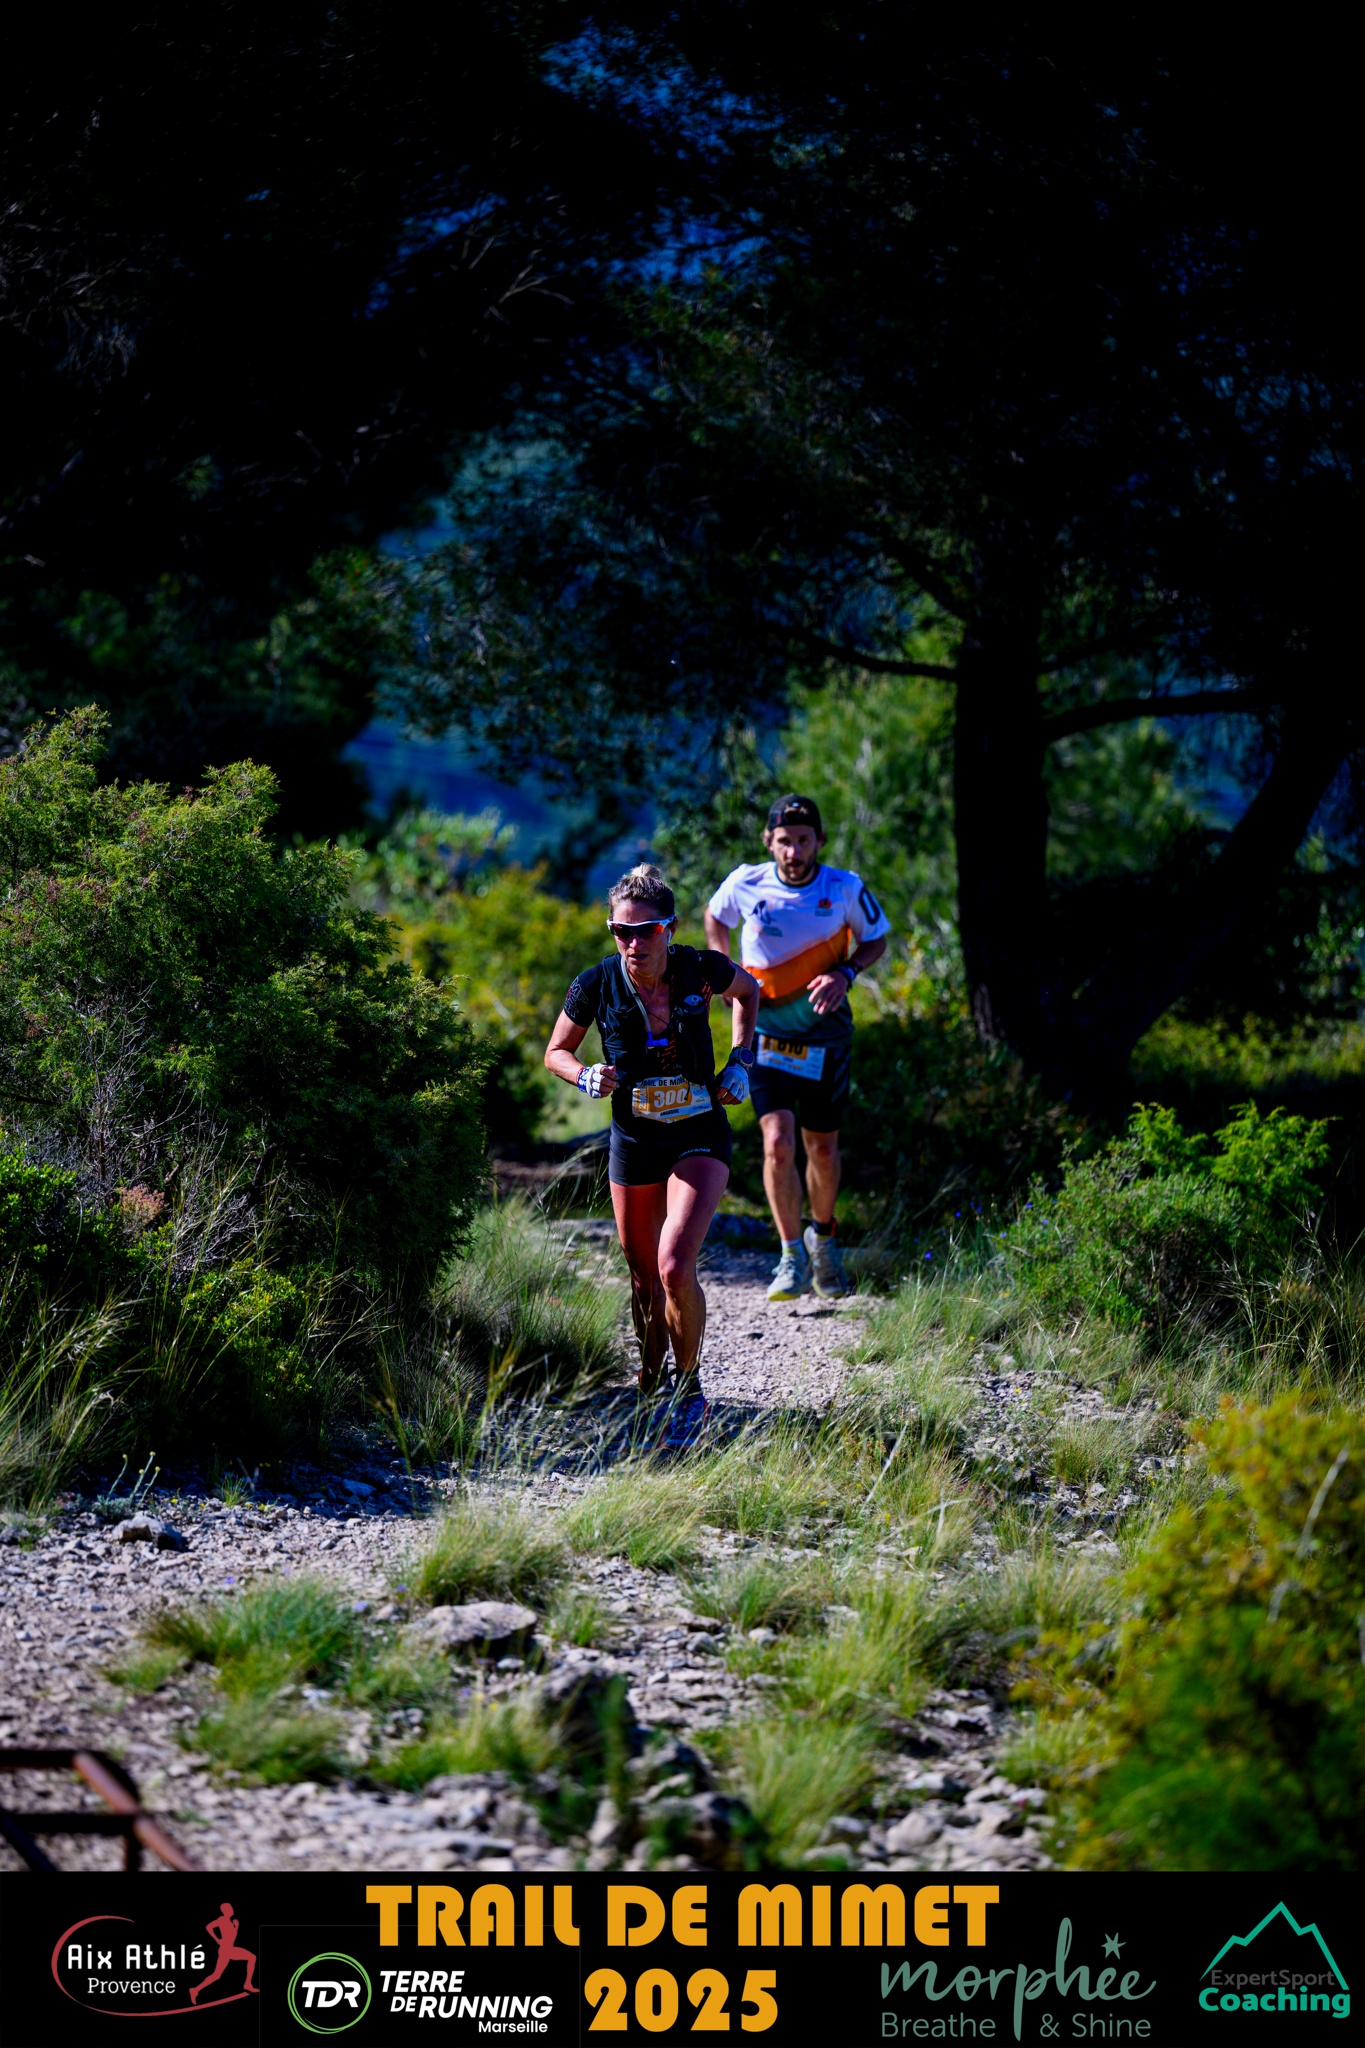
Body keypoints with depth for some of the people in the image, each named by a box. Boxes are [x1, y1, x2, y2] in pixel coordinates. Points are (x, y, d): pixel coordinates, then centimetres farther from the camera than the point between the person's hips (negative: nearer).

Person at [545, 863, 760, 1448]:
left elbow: (748, 991, 9)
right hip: (633, 1142, 2)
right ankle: (651, 1380, 36)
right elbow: (556, 1052, 3)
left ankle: (690, 1391, 0)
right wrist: (586, 1077, -17)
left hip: (699, 1138, -2)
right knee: (645, 1280, 10)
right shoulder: (597, 985, -14)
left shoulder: (701, 971, -15)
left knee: (675, 1267, -21)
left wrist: (740, 1061, -1)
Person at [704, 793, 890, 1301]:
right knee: (778, 1142, -15)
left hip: (825, 1035, 1)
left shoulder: (846, 889, -12)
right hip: (765, 1034, -1)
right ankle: (792, 1259, -3)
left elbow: (876, 940, 4)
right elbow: (715, 918, 12)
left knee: (822, 1149, 10)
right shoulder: (745, 885, -10)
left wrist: (845, 973, -15)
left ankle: (822, 1236, 38)